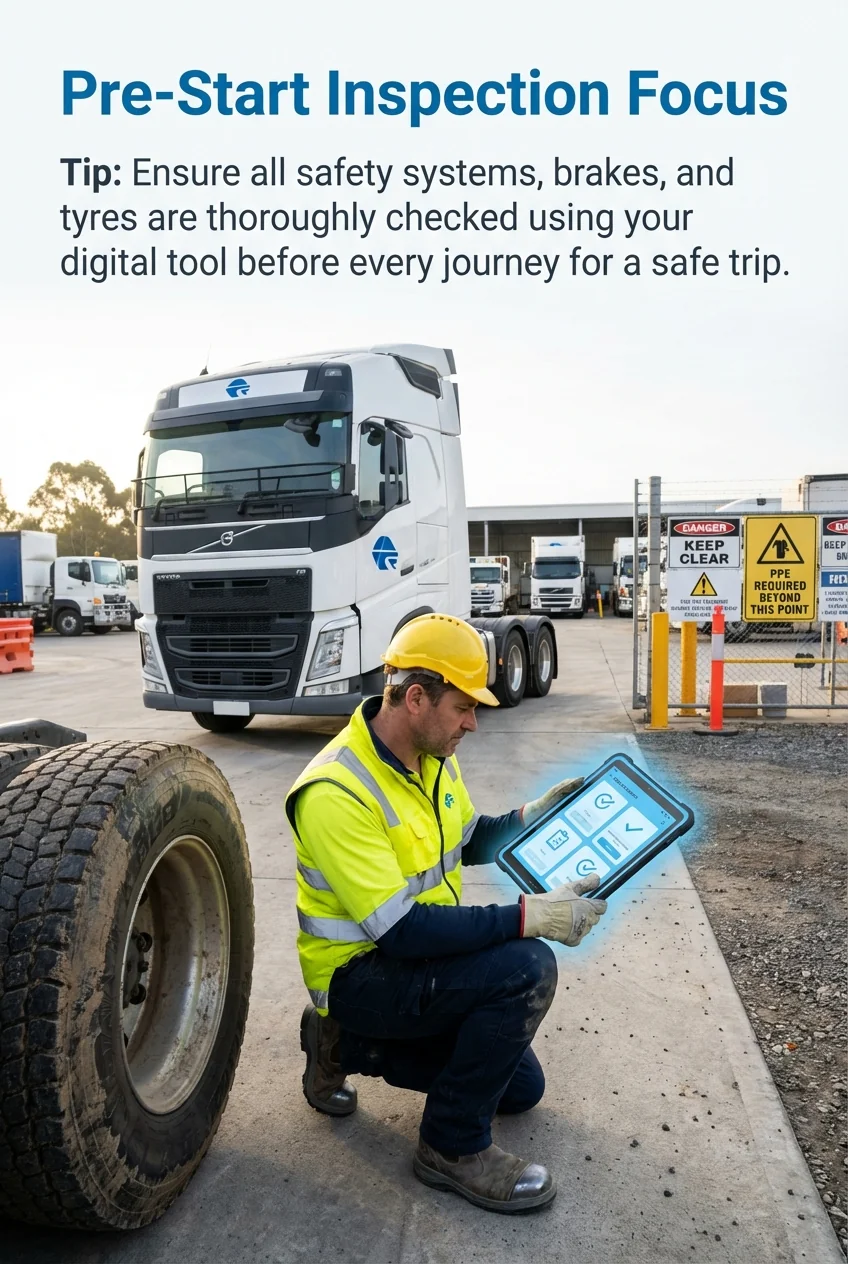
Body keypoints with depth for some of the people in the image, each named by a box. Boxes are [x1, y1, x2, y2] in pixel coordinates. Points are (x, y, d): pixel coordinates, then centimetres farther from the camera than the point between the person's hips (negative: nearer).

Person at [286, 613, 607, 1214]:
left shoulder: (433, 757, -3)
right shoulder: (336, 792, -30)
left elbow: (471, 844, 14)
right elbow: (401, 930, -31)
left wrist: (532, 816, -5)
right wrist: (528, 917, -32)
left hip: (416, 959, 9)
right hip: (359, 971, -9)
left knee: (522, 1086, 16)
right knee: (527, 968, -28)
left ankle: (348, 1045, 21)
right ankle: (454, 1147, -7)